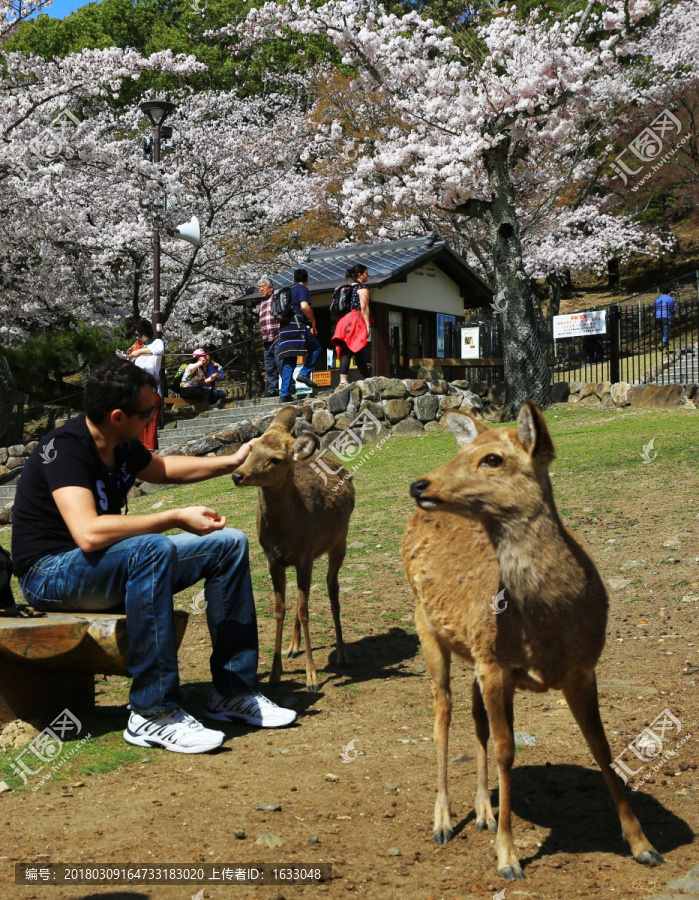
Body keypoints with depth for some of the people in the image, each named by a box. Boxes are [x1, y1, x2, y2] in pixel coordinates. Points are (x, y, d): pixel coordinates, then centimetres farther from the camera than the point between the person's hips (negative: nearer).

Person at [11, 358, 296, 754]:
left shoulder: (123, 446, 2)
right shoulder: (65, 449, -23)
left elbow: (161, 468, 25)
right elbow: (89, 533, -37)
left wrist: (232, 462, 20)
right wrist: (177, 518, -31)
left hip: (115, 566, 9)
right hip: (51, 573, -9)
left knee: (230, 543, 2)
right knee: (154, 549, -38)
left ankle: (233, 690, 1)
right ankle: (154, 714, -31)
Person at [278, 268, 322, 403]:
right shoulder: (302, 289, 1)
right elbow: (304, 306, -16)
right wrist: (313, 322, -5)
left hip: (285, 328, 8)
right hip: (297, 326, -7)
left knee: (288, 362, 4)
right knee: (316, 348, 6)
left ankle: (284, 393, -2)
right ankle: (304, 373, -10)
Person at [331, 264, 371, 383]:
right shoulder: (362, 288, 0)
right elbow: (364, 308, -9)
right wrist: (368, 326, -12)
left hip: (345, 321, 7)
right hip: (357, 320, -7)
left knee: (345, 352, -3)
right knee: (358, 352, -8)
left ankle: (343, 380, -15)